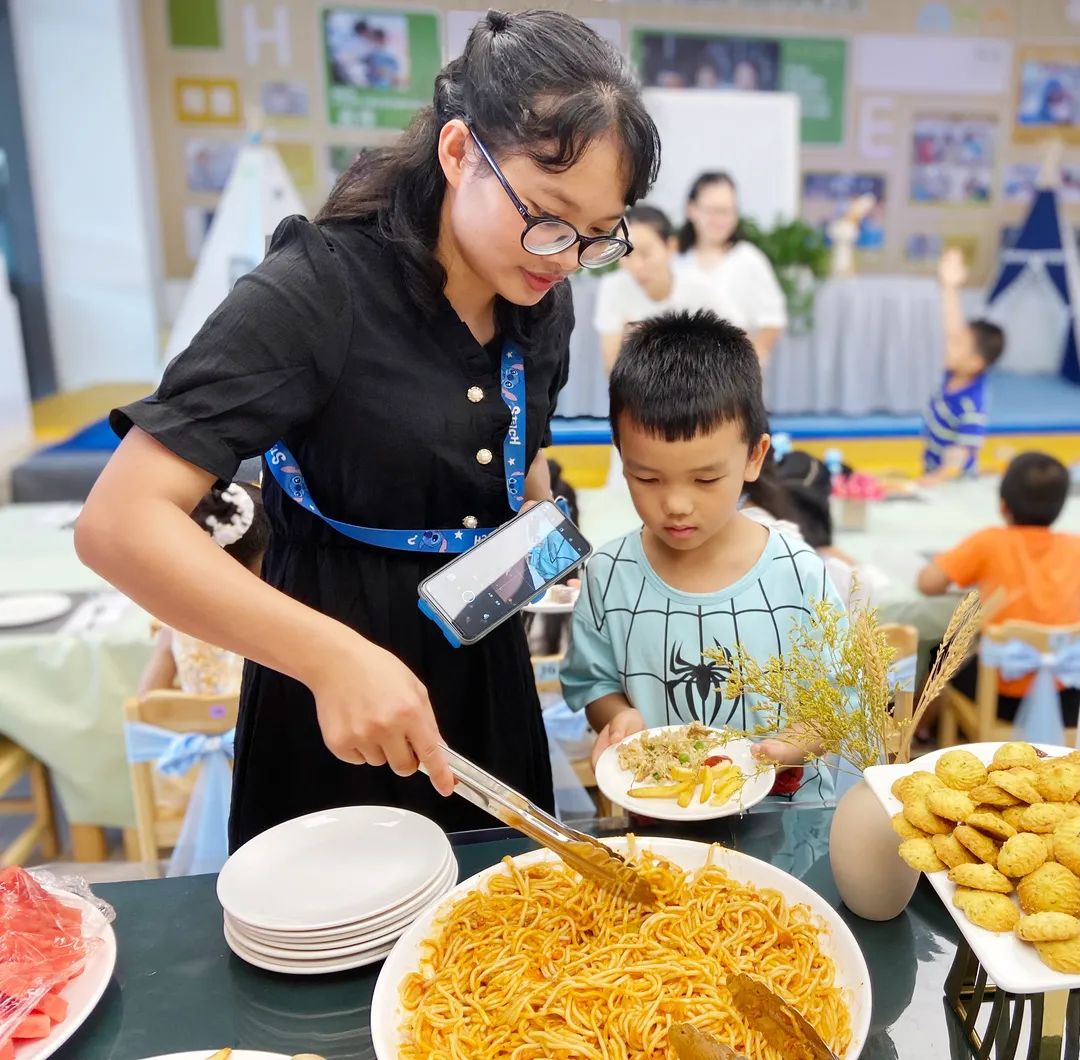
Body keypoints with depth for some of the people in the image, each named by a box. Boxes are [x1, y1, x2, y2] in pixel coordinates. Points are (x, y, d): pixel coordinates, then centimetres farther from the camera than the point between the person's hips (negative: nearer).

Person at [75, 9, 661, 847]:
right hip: (334, 683, -5)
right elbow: (119, 524, -28)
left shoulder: (542, 304, -2)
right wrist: (334, 656, -38)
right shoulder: (315, 291, -23)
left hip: (488, 675, 6)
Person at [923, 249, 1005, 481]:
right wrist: (950, 287, -3)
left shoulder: (972, 406, -28)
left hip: (952, 480, -8)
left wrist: (939, 478, -46)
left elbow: (962, 452, -31)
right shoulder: (955, 374, -8)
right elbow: (953, 326, -4)